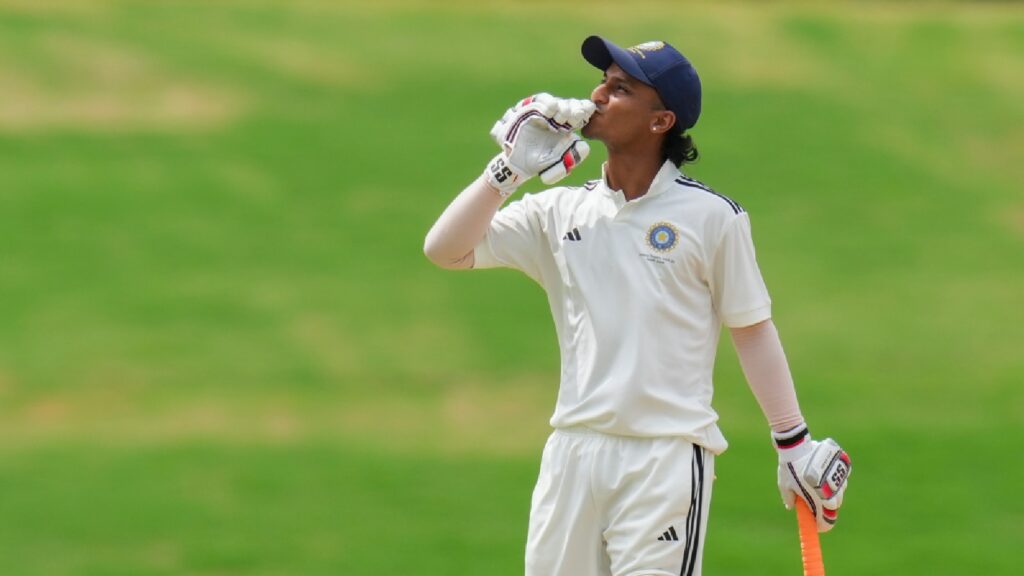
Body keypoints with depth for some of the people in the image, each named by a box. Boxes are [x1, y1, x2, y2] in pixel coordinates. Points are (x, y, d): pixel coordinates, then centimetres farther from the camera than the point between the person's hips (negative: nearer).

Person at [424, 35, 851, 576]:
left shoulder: (711, 216, -1)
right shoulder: (560, 211, 9)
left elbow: (752, 331, 4)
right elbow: (445, 249, 4)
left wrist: (794, 446, 2)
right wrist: (510, 168, -3)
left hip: (669, 456, -4)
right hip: (573, 451, 4)